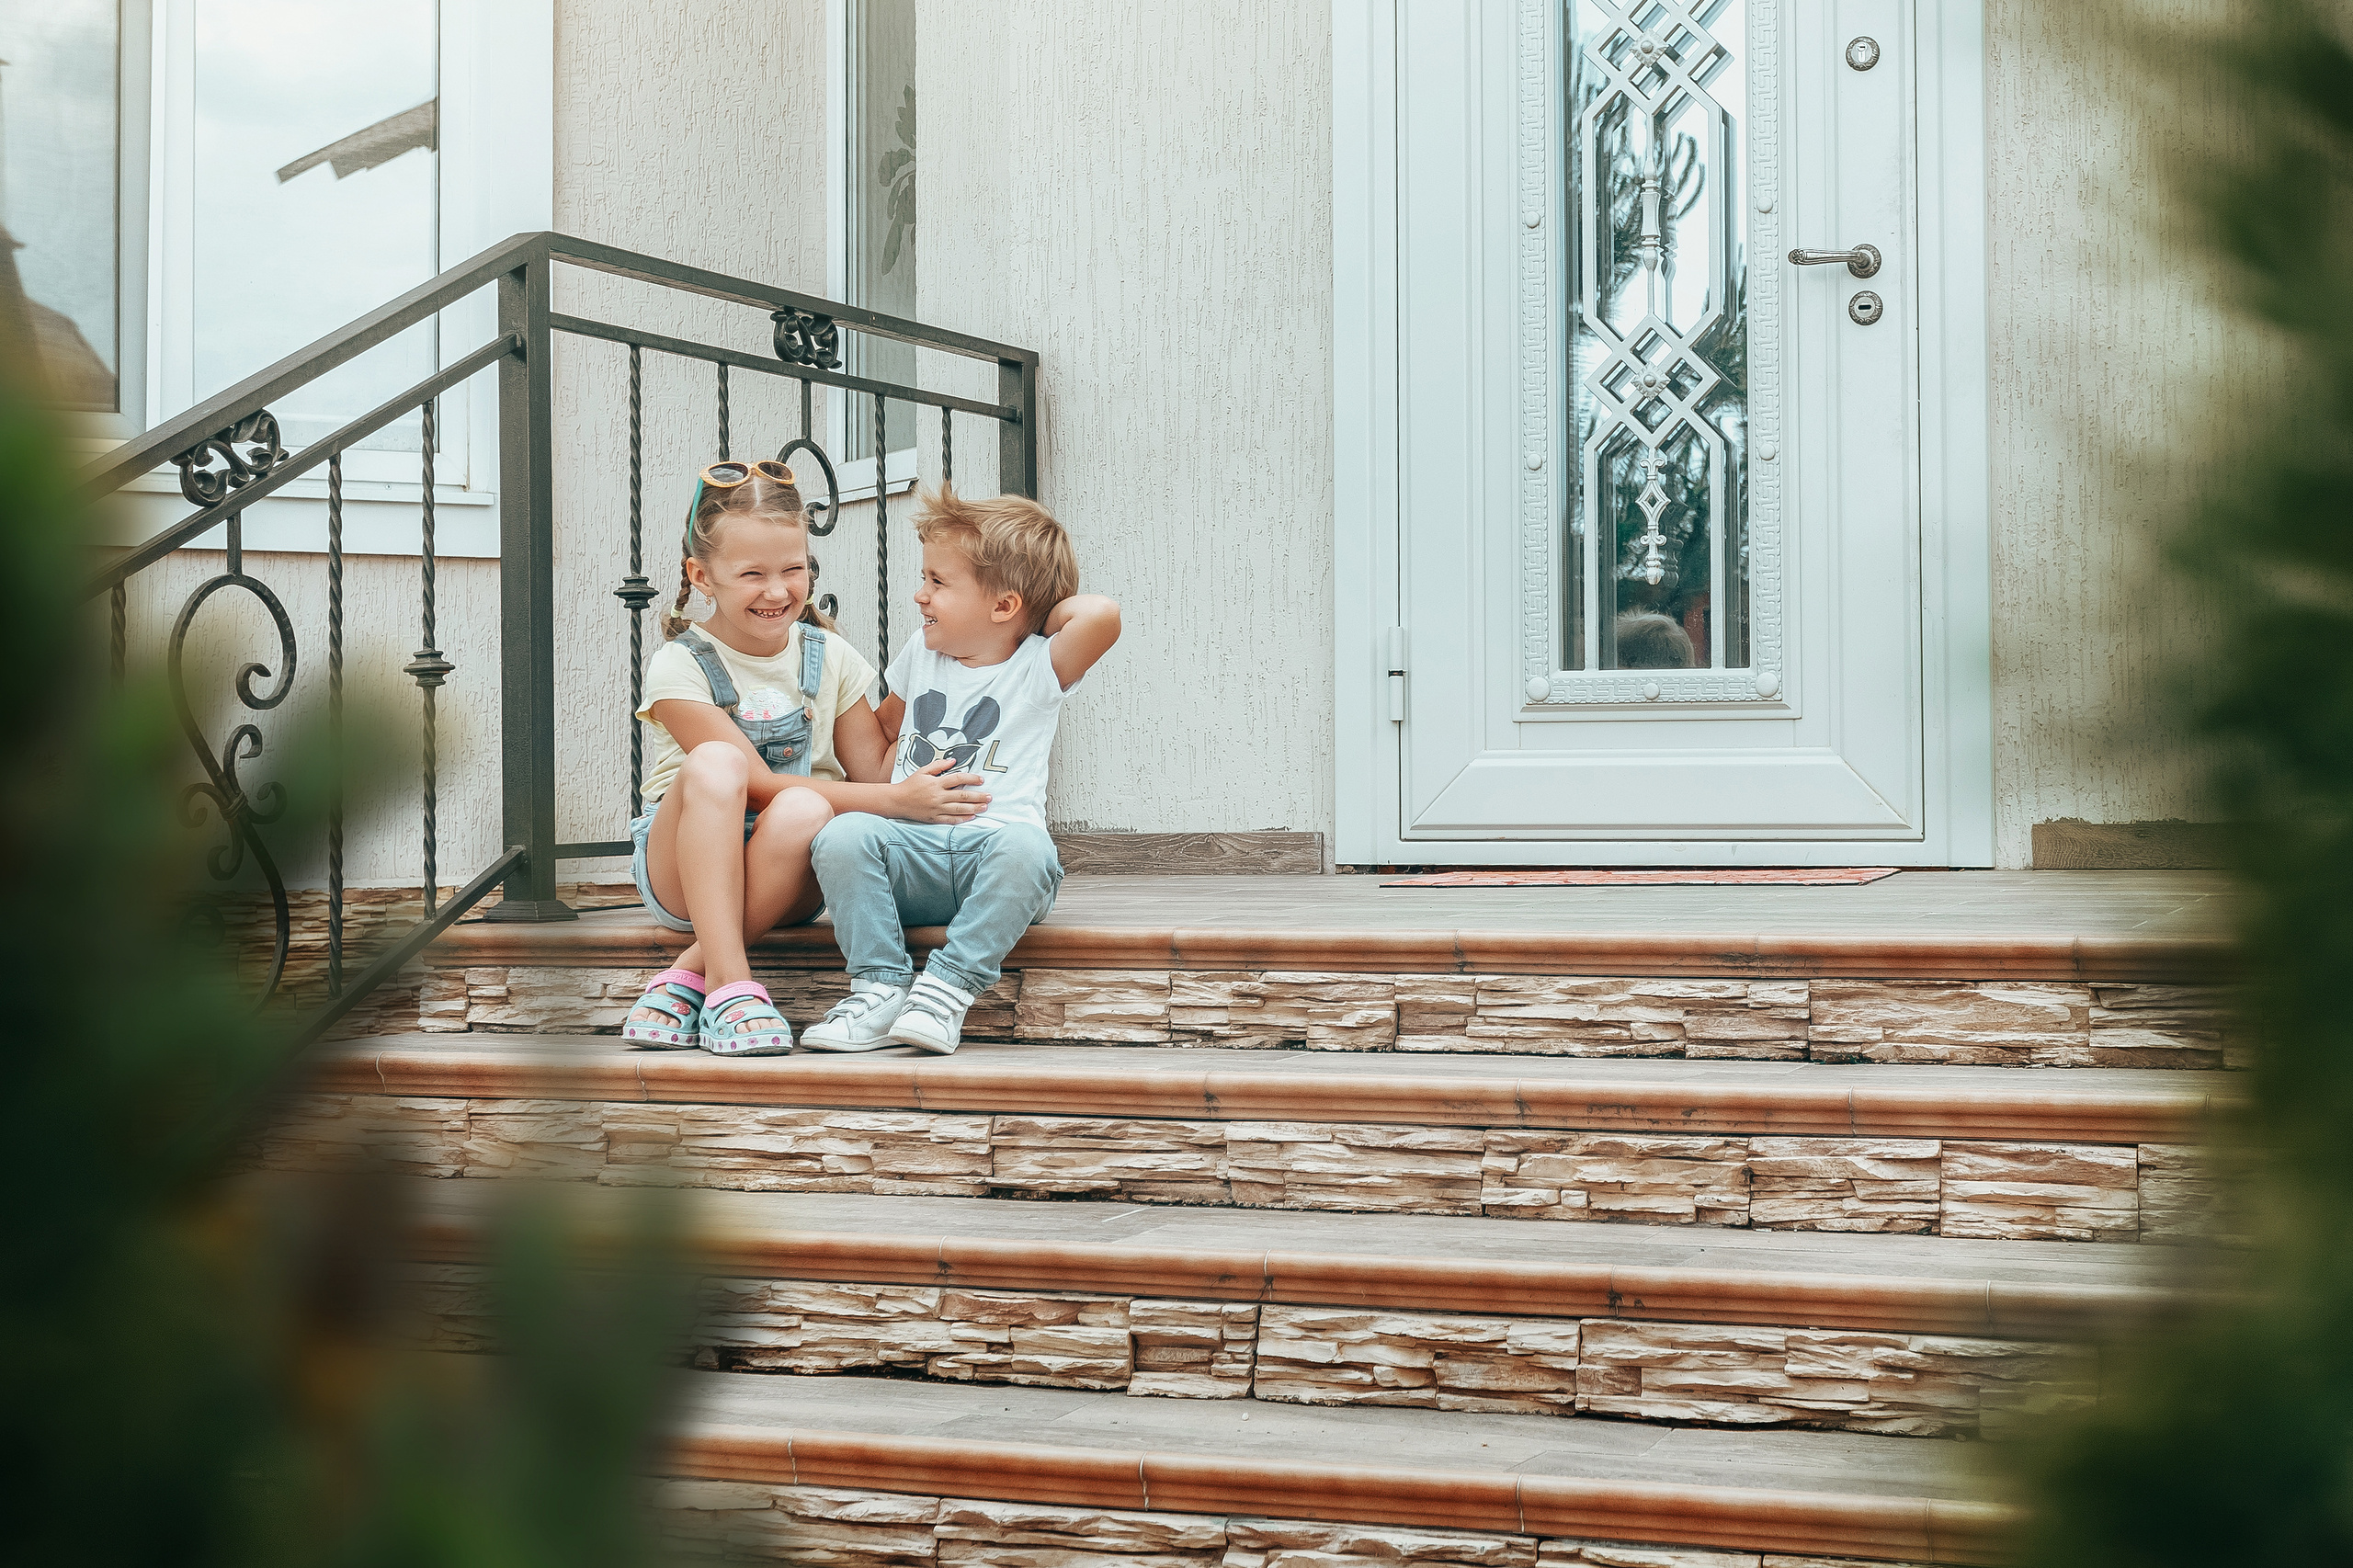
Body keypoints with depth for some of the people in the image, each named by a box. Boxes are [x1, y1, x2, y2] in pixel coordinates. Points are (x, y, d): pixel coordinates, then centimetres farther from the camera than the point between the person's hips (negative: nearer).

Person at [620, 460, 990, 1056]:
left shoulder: (830, 658, 5)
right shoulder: (679, 666, -10)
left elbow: (873, 772, 5)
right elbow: (759, 785, -18)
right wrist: (893, 800, -24)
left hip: (786, 881, 3)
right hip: (682, 868, -3)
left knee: (803, 811, -33)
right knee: (715, 763, -34)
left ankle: (687, 976, -26)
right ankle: (730, 981, -36)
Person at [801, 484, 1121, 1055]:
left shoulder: (1038, 667, 3)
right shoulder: (922, 654, 21)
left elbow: (1102, 616, -16)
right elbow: (884, 723, 40)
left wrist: (1047, 613, 3)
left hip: (993, 842, -4)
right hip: (911, 848, 4)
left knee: (1025, 846, -39)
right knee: (842, 833, -28)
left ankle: (949, 986, -28)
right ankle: (881, 988, -22)